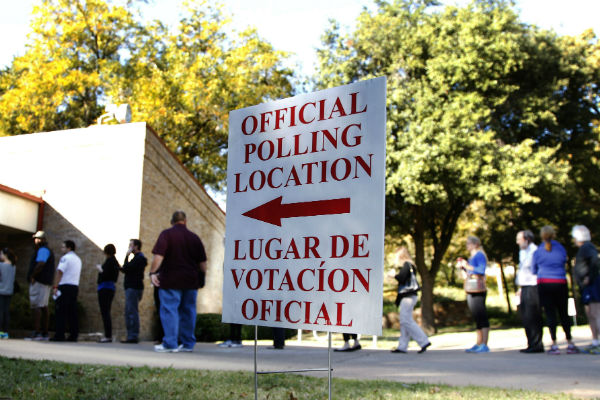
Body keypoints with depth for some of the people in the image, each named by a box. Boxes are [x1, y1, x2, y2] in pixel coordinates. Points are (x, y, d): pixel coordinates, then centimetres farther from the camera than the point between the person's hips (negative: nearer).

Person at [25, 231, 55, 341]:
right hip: (46, 283, 10)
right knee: (44, 307, 9)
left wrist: (32, 276, -17)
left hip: (38, 282, -10)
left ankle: (36, 332, -17)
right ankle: (45, 333, 9)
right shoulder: (48, 251, 23)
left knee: (36, 306, -13)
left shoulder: (42, 250, -10)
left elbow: (40, 264, -25)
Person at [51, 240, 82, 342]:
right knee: (72, 312, 7)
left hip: (65, 286, -8)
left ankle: (59, 336, -9)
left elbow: (59, 272, -14)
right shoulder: (78, 259, 20)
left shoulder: (65, 258, -6)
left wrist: (55, 286, -15)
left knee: (61, 313, -6)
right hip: (75, 286, 8)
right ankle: (73, 335, 5)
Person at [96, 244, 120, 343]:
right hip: (111, 287, 10)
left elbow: (105, 275, -21)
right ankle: (108, 335, 15)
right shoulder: (115, 261, 16)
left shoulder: (109, 261, -12)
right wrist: (101, 269, 18)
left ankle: (108, 336, -12)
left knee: (105, 312, -10)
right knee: (106, 312, 14)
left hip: (105, 287, -10)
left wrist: (100, 269, -4)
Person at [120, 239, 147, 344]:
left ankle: (133, 336, -10)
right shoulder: (137, 257, 22)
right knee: (129, 312, 13)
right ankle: (131, 335, 16)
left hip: (133, 288, -11)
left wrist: (127, 256, -9)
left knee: (132, 312, -10)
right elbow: (126, 269, 20)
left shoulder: (139, 258, -12)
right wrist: (124, 268, 1)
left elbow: (126, 269, -18)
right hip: (132, 288, 11)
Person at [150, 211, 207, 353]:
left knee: (169, 310, -2)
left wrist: (153, 272, -11)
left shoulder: (166, 234, -3)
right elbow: (202, 262, 12)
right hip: (191, 281, 5)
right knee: (188, 311, 11)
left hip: (171, 280, -5)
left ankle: (170, 344, -5)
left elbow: (158, 256, -15)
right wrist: (202, 277, 24)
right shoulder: (194, 237, 10)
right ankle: (188, 343, 14)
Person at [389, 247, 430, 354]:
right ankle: (402, 346, 10)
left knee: (406, 321, -9)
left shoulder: (406, 265, -8)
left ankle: (424, 341, -9)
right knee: (404, 322, 8)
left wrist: (394, 274, -4)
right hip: (408, 296, 10)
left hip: (408, 297, -10)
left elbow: (401, 278, -20)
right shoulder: (409, 265, 19)